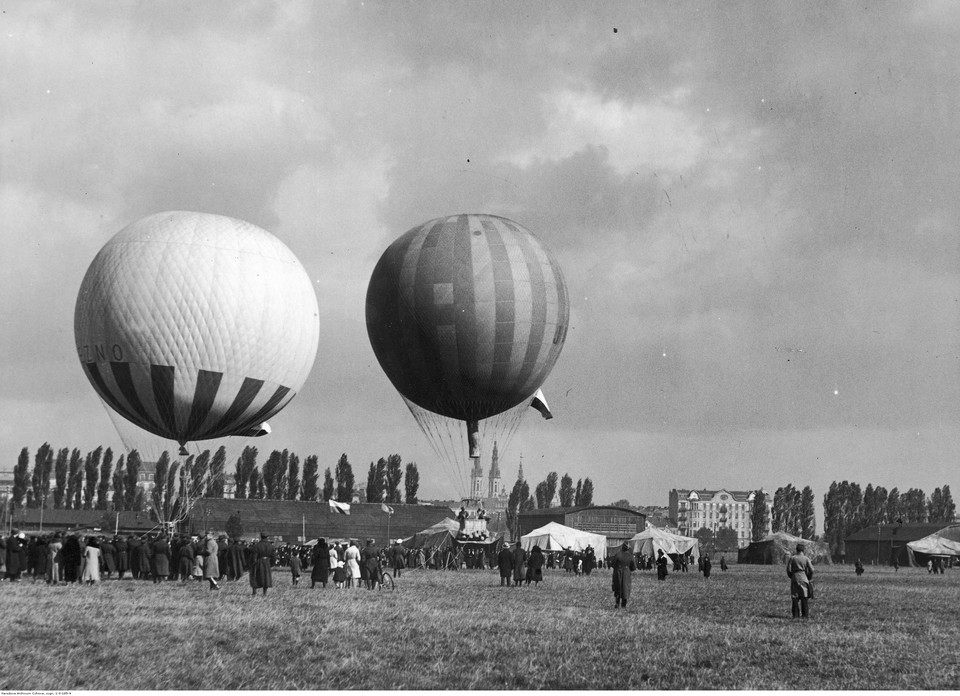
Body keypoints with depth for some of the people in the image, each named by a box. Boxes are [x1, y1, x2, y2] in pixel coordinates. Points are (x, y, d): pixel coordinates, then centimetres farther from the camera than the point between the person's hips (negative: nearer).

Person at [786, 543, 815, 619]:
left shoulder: (792, 558, -1)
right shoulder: (806, 559, -1)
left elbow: (788, 569, -5)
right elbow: (811, 570, -5)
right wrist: (809, 578, 11)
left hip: (795, 578, 0)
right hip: (804, 578, 0)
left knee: (795, 598, 5)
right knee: (804, 597, 4)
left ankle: (796, 615, 2)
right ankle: (805, 615, 2)